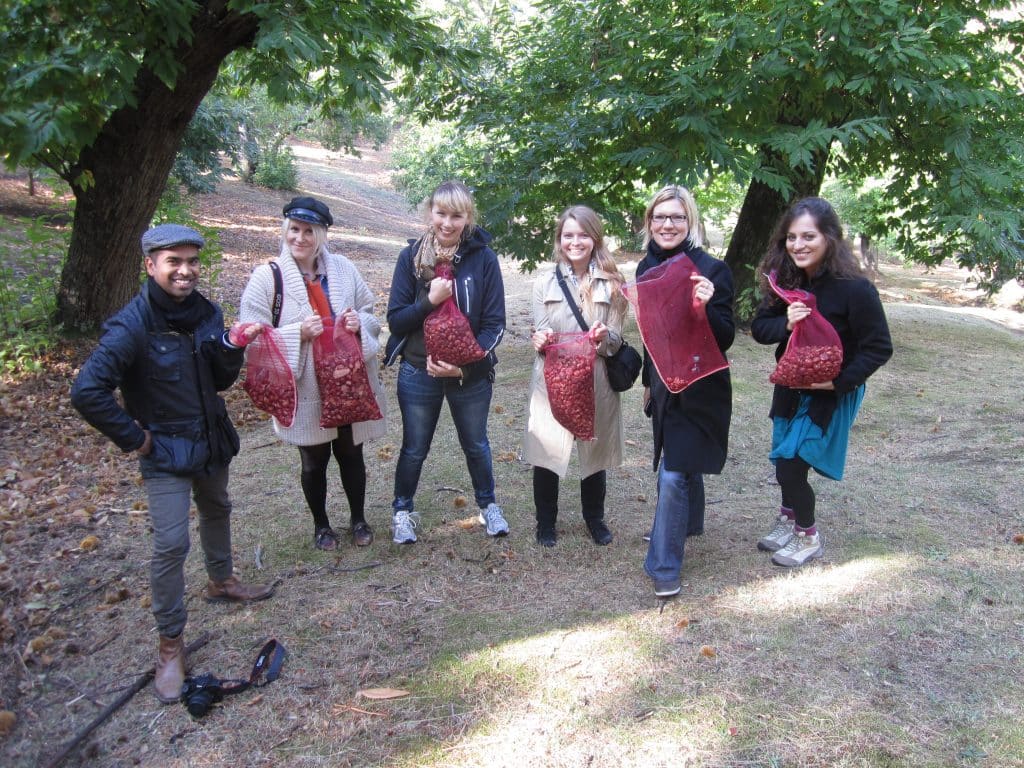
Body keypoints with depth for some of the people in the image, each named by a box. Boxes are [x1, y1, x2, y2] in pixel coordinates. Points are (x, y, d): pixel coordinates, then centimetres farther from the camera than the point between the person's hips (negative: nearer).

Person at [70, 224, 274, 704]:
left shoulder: (206, 313, -3)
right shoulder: (133, 325, -22)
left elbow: (221, 382, 3)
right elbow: (87, 392, -28)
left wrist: (233, 347, -17)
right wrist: (134, 438, -20)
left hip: (211, 440, 7)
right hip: (166, 452, -7)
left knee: (217, 510, 25)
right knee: (171, 544, -9)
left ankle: (221, 580, 51)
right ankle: (170, 645, 5)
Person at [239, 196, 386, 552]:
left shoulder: (343, 268, 1)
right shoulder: (267, 276, -8)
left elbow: (371, 315, 10)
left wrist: (360, 323, -13)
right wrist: (298, 333, -23)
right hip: (305, 389, -2)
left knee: (351, 455, 16)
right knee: (314, 461, 14)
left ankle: (358, 519, 39)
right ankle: (321, 525, 37)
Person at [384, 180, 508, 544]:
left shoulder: (483, 258, -10)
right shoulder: (412, 256, -7)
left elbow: (495, 323, -9)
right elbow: (395, 320, -8)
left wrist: (464, 365, -20)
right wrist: (430, 300, -24)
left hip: (471, 374, 0)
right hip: (418, 373, 0)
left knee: (476, 445, 20)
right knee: (414, 449, 15)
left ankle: (487, 505, 42)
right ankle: (403, 511, 37)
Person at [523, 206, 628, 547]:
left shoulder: (611, 284, 1)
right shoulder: (545, 282, 4)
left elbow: (615, 340, -2)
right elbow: (540, 335, 2)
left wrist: (604, 337, -24)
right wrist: (541, 340, -21)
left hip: (595, 381, 0)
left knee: (595, 452, 12)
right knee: (546, 453, 4)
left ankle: (594, 518, 34)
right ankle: (546, 522, 24)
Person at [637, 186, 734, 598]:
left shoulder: (711, 269, -15)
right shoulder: (647, 267, 4)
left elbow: (725, 338, -15)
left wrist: (705, 307, -34)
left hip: (697, 390, -7)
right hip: (664, 384, 7)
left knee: (673, 474, -9)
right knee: (683, 464, 24)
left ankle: (664, 567, 1)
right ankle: (688, 525, 46)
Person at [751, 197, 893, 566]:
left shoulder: (855, 289, -22)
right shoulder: (785, 281, -6)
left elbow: (879, 348, -16)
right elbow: (758, 328, -3)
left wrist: (840, 381, -24)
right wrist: (785, 324, -23)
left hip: (830, 394, -5)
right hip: (790, 388, 5)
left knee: (792, 464, -6)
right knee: (785, 461, 16)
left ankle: (809, 537, 18)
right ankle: (789, 520, 42)